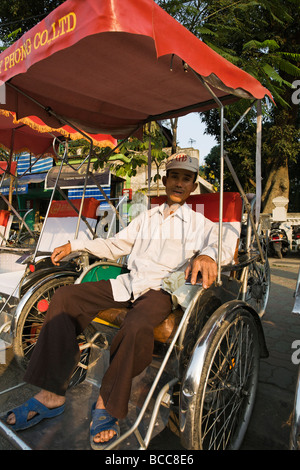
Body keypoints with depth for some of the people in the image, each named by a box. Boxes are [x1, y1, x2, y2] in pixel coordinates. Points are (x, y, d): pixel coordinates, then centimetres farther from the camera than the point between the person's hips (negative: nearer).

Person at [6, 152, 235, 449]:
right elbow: (115, 246, 23)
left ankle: (107, 405, -11)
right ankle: (51, 394, -12)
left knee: (137, 328, -37)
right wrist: (75, 245, 16)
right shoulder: (148, 216, 21)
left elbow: (225, 248, -9)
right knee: (64, 297, -14)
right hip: (127, 283, 5)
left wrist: (208, 254, -34)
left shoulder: (200, 224, 8)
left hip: (159, 291, -4)